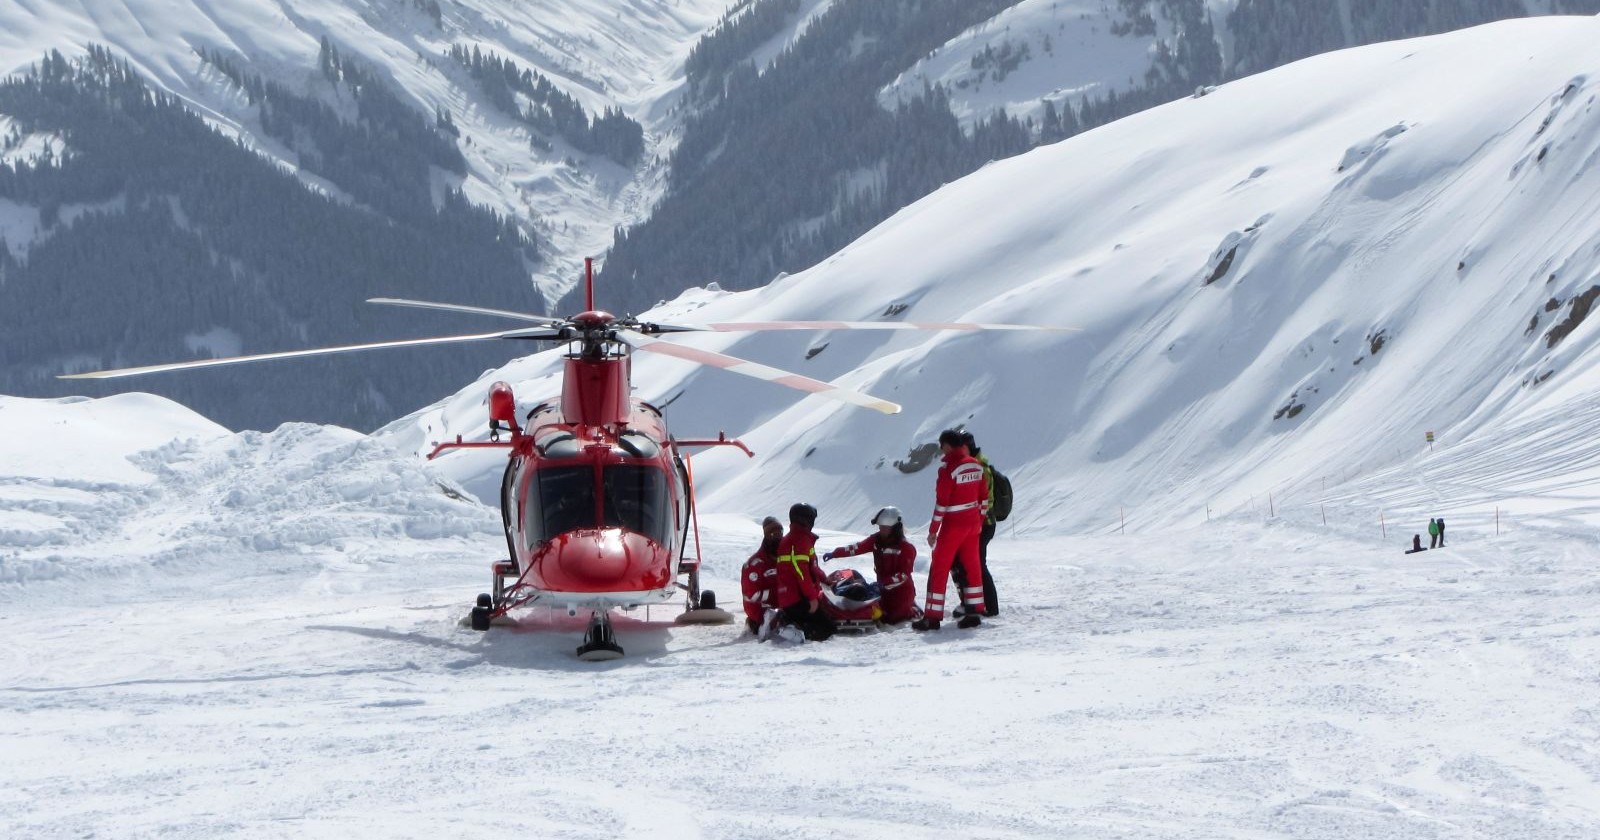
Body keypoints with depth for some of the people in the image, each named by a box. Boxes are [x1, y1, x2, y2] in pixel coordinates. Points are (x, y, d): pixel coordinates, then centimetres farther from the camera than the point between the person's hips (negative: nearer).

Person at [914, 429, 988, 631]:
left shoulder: (948, 468, -18)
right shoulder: (976, 465, 4)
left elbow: (942, 501, -18)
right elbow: (984, 497, 10)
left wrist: (933, 530, -12)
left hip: (953, 525, -7)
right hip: (973, 523, 7)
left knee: (939, 569, 0)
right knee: (972, 567, 12)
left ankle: (932, 616, 0)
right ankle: (974, 612, 14)